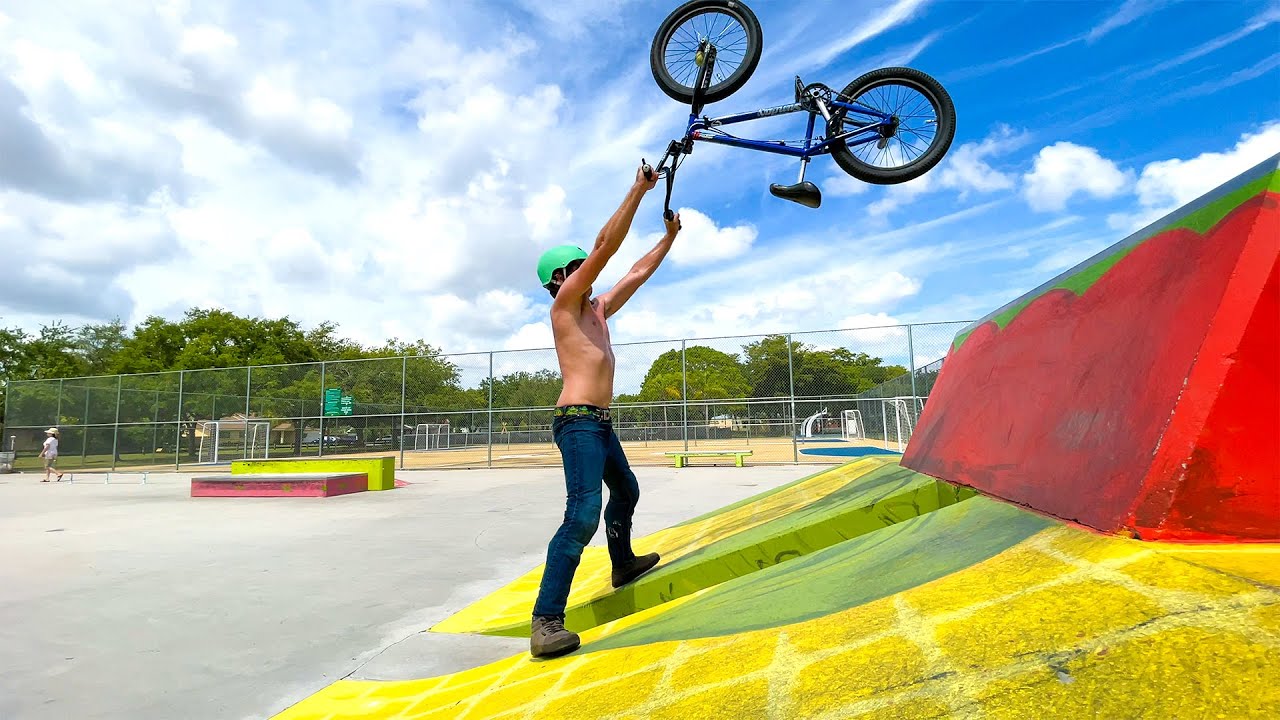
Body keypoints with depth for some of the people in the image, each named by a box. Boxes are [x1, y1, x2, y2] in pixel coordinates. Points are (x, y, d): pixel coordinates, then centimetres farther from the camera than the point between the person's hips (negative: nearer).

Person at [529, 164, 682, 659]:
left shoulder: (597, 310, 19)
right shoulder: (565, 302, -4)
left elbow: (638, 273, 26)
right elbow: (606, 245, -12)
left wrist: (670, 237, 27)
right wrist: (638, 190, -9)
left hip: (600, 424, 10)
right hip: (578, 422, -10)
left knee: (626, 492, 26)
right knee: (583, 515, -21)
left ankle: (623, 564, 47)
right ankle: (546, 622, -21)